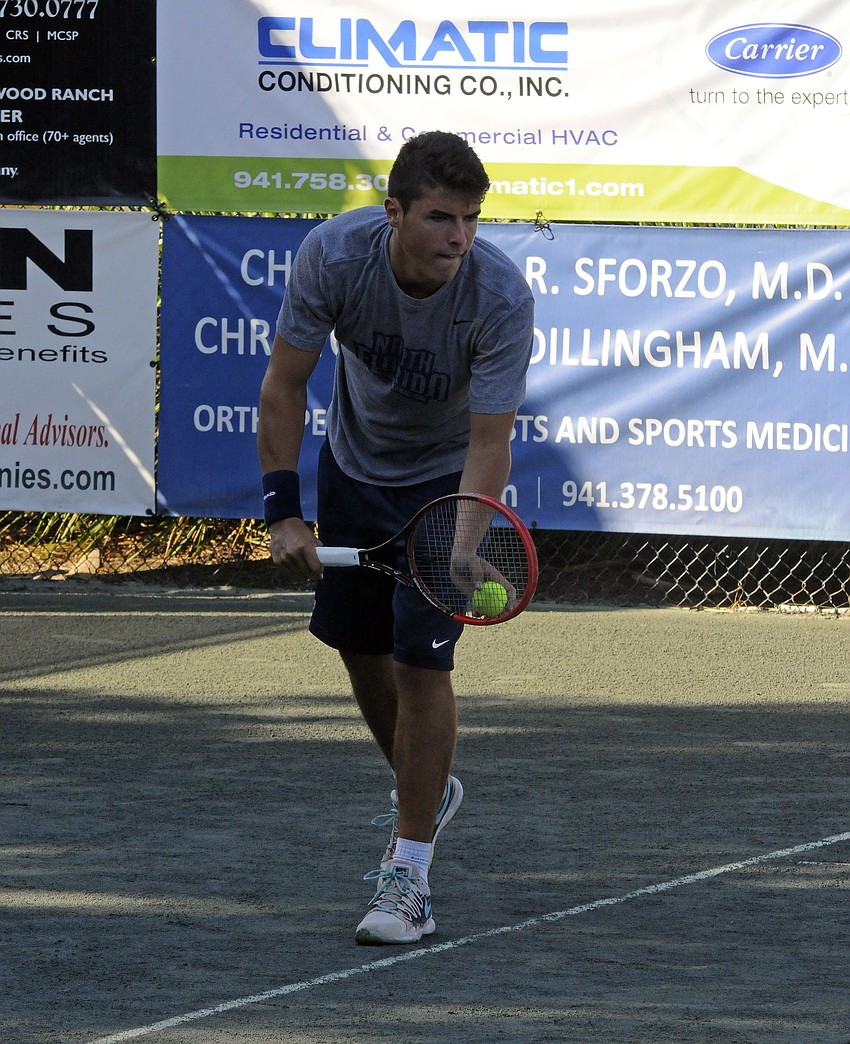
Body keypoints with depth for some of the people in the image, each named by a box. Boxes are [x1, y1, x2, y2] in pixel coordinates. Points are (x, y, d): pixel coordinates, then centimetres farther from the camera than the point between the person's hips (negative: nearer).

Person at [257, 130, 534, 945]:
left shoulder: (501, 297, -32)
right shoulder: (333, 254, -27)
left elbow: (490, 442, -30)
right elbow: (285, 383, -15)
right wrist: (282, 510, -21)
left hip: (448, 474, -3)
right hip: (354, 462, 3)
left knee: (421, 656, -14)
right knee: (358, 644, 13)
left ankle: (409, 876, -7)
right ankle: (424, 791, 41)